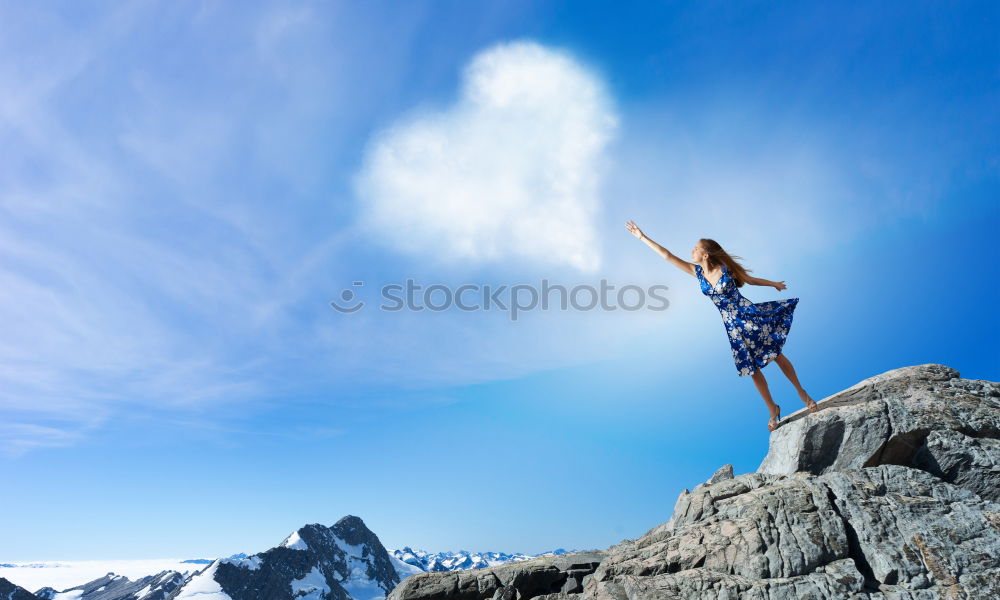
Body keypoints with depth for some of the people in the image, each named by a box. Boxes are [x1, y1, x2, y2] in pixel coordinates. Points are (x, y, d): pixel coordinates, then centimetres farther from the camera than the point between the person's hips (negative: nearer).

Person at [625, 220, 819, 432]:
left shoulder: (726, 269, -12)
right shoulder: (697, 272, -2)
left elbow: (750, 279, 6)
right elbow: (667, 255, -3)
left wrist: (774, 283, 21)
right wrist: (642, 237, -5)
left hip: (750, 316, -3)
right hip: (733, 326, 3)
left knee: (777, 355, 4)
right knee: (752, 369, 8)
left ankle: (801, 392, 26)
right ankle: (772, 409, 23)